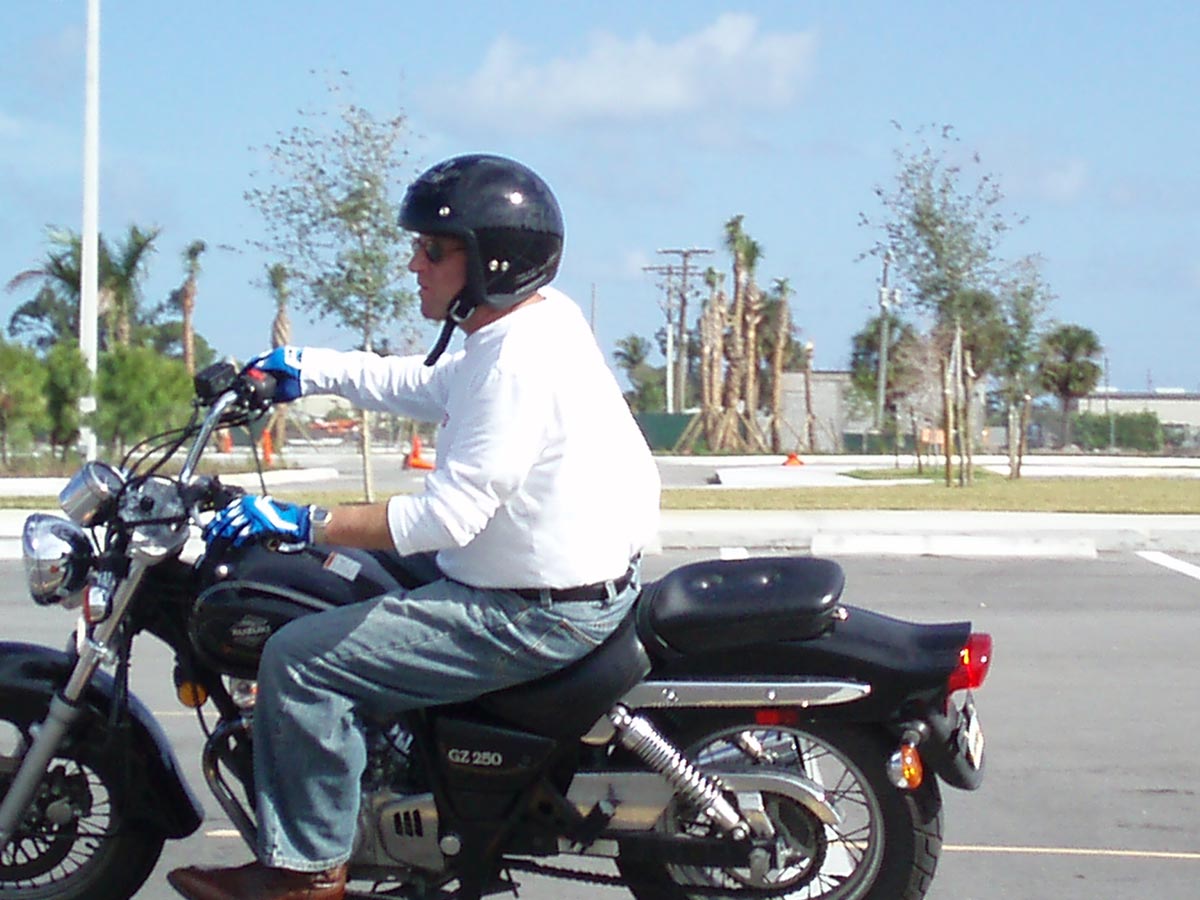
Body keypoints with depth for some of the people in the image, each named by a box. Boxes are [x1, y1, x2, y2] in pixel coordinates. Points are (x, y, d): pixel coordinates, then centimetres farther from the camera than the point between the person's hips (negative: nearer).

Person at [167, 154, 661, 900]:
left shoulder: (517, 360, -24)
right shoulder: (541, 317, 7)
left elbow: (450, 515, -29)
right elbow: (425, 388, 23)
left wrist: (301, 523, -26)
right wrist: (310, 369, 19)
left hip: (535, 614, -11)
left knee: (301, 661, -11)